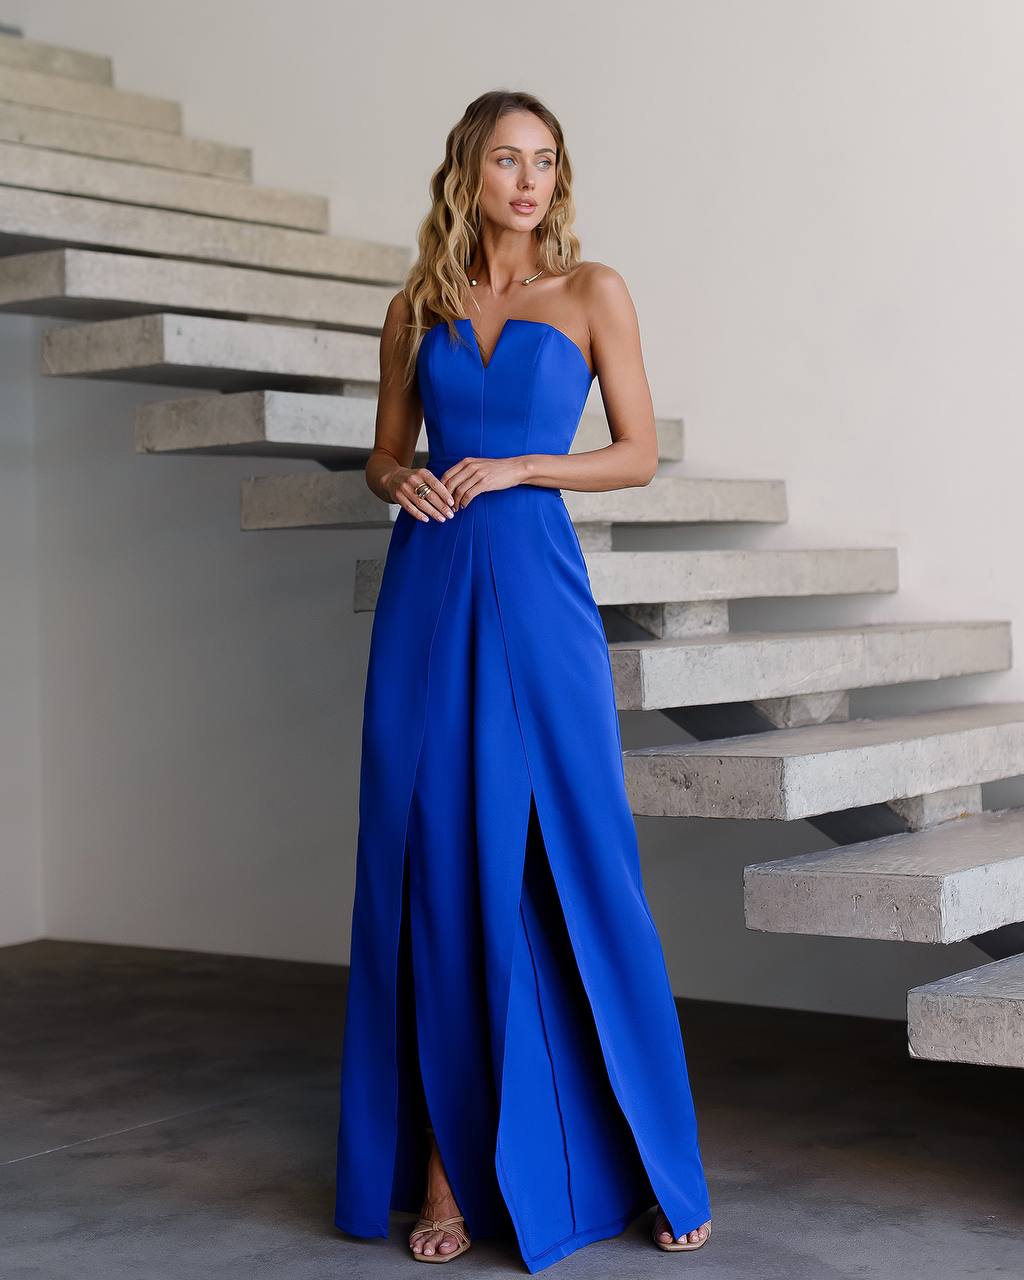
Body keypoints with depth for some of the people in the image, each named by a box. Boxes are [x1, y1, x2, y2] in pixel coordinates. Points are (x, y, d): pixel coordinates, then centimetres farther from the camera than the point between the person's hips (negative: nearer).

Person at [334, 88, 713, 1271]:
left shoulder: (591, 291, 5)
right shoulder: (416, 310, 13)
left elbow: (639, 453, 2)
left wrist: (514, 468, -10)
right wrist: (403, 482, -4)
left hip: (536, 590, -3)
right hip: (428, 594, 3)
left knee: (567, 862, -3)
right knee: (434, 869, 2)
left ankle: (654, 1167, 10)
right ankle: (448, 1164, 10)